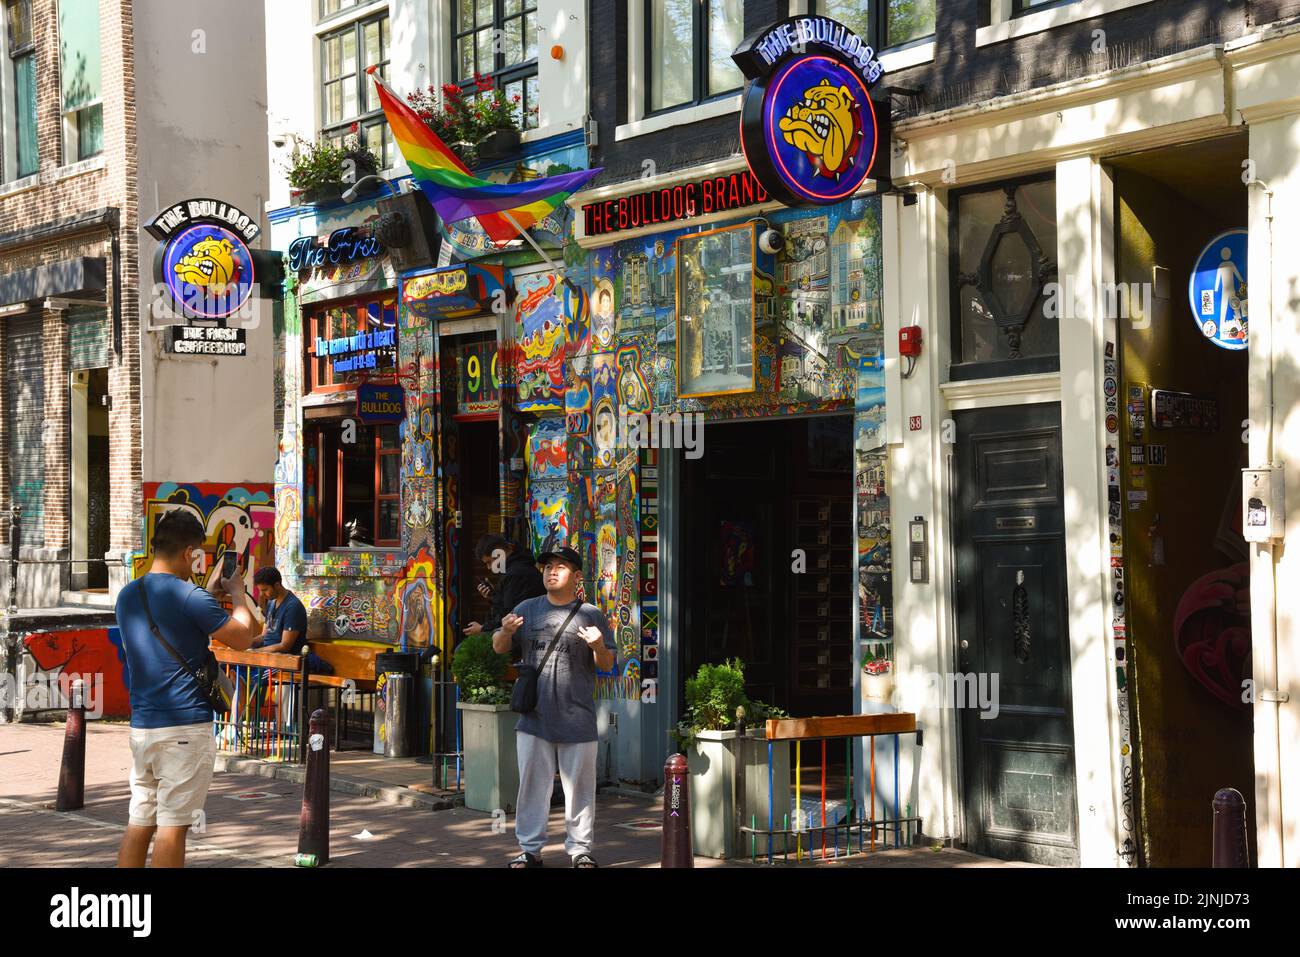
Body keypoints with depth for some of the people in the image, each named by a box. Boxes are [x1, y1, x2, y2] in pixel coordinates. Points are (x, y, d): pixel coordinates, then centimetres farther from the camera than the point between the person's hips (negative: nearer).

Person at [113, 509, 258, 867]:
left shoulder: (128, 596, 10)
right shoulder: (189, 596, -13)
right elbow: (243, 639, -5)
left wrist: (211, 592, 26)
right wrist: (237, 593, 9)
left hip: (141, 725, 7)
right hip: (185, 726, -7)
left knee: (140, 820, 10)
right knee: (173, 824, -3)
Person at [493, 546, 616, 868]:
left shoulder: (591, 615, 3)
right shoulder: (527, 609, 11)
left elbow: (607, 666, 3)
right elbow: (499, 648, 14)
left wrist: (599, 646, -20)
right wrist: (506, 632, -9)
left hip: (577, 718, -2)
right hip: (533, 717, 2)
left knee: (579, 786, 4)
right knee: (532, 784, 5)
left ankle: (580, 848, 14)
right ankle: (531, 848, 14)